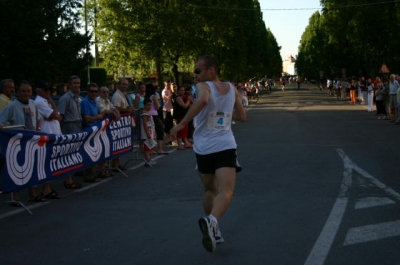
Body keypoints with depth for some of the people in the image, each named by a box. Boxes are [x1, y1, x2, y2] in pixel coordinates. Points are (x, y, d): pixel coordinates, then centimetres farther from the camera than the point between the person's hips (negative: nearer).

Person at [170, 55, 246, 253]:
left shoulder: (203, 86, -6)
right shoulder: (232, 89, 10)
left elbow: (202, 100, -31)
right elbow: (242, 117, 19)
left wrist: (182, 124, -25)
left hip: (204, 148, -1)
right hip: (225, 146, 1)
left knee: (209, 190, 20)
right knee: (225, 192, -12)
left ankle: (212, 230, 27)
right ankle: (212, 221, -40)